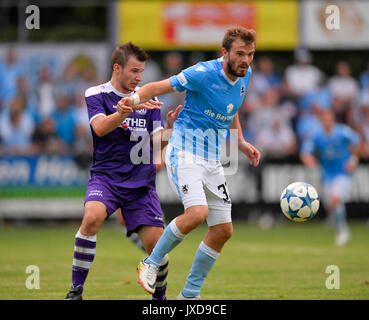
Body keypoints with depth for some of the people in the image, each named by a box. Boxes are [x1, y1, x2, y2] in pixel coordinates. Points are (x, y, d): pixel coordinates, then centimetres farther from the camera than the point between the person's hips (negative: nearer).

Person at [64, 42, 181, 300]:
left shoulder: (147, 99, 12)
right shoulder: (97, 95, 2)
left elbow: (158, 141, 9)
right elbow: (100, 127, -16)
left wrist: (169, 126, -12)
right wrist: (129, 108, -30)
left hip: (141, 182, 3)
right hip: (106, 176, -3)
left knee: (156, 244, -7)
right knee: (92, 217, -31)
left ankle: (160, 296, 20)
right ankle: (76, 290, -18)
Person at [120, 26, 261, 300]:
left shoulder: (245, 75, 6)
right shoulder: (204, 74, -17)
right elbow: (159, 87, -15)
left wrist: (241, 143, 15)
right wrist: (135, 99, -34)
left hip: (213, 161, 8)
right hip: (185, 153, -8)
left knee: (223, 230, 4)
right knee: (197, 212, -29)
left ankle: (190, 294, 17)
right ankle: (152, 263, -7)